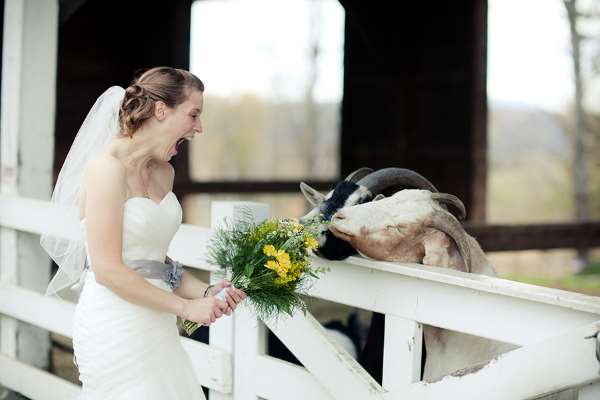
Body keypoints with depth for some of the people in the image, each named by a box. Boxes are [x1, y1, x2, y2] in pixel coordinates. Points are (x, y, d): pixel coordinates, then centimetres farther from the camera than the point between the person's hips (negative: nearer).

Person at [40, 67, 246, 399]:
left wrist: (205, 292, 0)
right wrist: (186, 307, -14)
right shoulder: (108, 168, -14)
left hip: (155, 327, 8)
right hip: (116, 327, -8)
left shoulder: (164, 172, 11)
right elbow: (107, 269, -18)